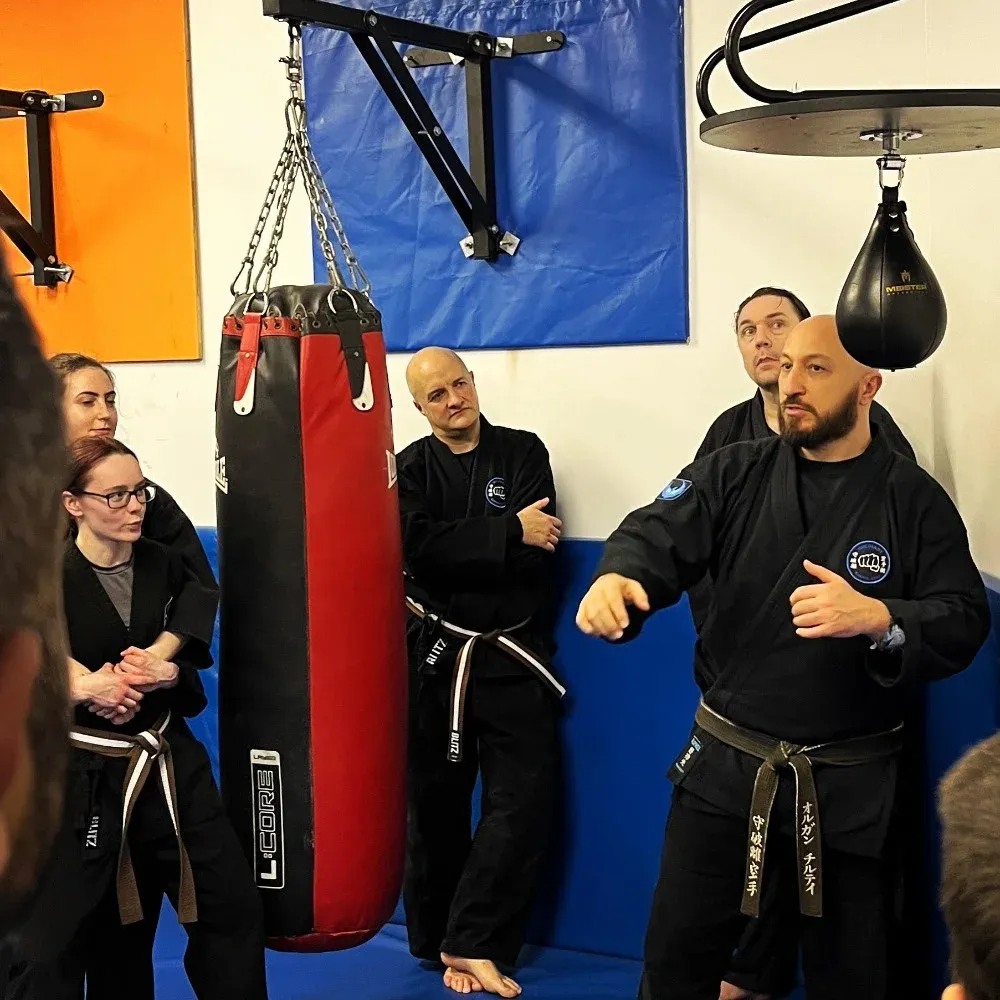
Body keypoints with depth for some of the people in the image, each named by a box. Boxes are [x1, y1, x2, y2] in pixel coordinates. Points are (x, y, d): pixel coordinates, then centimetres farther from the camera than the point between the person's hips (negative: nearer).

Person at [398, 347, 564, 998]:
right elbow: (418, 547, -16)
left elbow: (538, 549, -11)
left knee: (523, 801, -6)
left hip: (513, 657, 0)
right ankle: (439, 943, 22)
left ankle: (470, 943, 4)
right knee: (436, 804, 7)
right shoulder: (412, 467, 4)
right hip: (434, 655, 0)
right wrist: (507, 533, -20)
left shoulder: (523, 453, 2)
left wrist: (457, 551, -14)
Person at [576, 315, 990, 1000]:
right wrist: (616, 577, -37)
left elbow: (965, 622, -10)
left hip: (849, 786, -1)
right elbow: (659, 537, -14)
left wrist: (877, 618, -30)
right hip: (723, 768, 2)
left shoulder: (914, 501, -4)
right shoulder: (735, 473, 1)